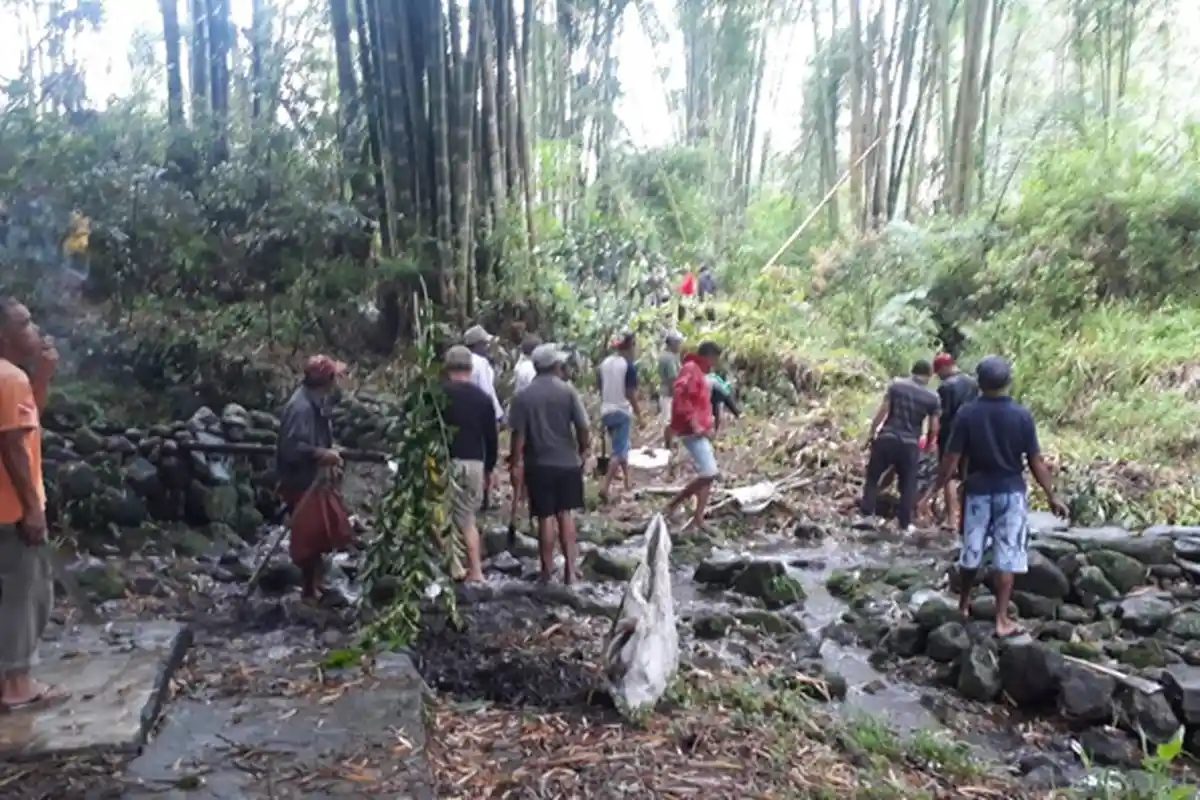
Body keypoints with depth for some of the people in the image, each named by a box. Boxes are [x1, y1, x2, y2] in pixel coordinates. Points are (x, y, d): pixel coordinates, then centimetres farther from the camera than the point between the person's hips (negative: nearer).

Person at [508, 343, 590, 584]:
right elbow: (582, 427, -5)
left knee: (546, 518, 5)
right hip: (568, 462, 1)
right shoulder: (568, 390, -5)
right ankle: (570, 569, 14)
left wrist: (516, 462, -1)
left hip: (539, 465, -1)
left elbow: (519, 434, -8)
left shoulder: (523, 396, -5)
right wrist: (583, 451, 11)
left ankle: (547, 572, 12)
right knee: (565, 514, 14)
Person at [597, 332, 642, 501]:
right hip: (622, 411, -6)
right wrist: (638, 413, -2)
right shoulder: (629, 365, -11)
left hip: (606, 411, 7)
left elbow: (601, 390, 10)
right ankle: (605, 486, -15)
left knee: (621, 446, 22)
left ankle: (627, 481, 31)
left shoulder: (604, 364, 7)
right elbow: (630, 393, -13)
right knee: (619, 451, -4)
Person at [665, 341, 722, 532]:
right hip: (692, 431, -11)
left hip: (699, 431, 11)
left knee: (708, 475, 9)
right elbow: (680, 397, -25)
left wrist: (706, 425, 15)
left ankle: (698, 519, 9)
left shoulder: (699, 373, 21)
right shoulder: (690, 370, -11)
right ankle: (674, 503, -3)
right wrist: (694, 425, -26)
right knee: (708, 473, -14)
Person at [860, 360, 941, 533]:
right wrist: (929, 443, 21)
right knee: (908, 484, 12)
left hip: (887, 438, 0)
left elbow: (882, 411, -5)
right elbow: (933, 427, 2)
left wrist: (871, 433, 2)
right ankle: (905, 522, 15)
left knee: (873, 476, 13)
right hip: (910, 444, 0)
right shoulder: (933, 397, 1)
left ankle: (866, 513, 10)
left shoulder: (896, 385, -1)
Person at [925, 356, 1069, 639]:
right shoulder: (1022, 415, -7)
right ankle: (1002, 620, 4)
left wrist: (936, 488, 3)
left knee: (971, 551, 17)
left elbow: (952, 458, -8)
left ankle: (964, 603, 35)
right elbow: (1035, 461, -5)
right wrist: (1052, 496, 4)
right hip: (1011, 491, -1)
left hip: (977, 490, 1)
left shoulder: (967, 414, -8)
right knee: (1007, 557, 4)